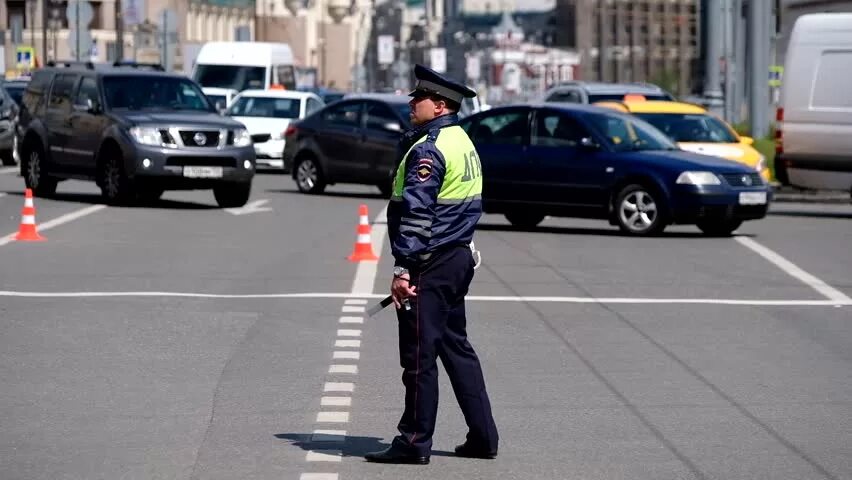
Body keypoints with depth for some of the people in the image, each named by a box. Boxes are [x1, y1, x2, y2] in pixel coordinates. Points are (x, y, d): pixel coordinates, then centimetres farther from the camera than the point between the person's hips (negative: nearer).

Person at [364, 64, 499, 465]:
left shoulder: (427, 150, -16)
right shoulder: (463, 143, 14)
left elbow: (416, 213, -21)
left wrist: (402, 269, -20)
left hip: (430, 265, -10)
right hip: (459, 259, 10)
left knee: (419, 355, -4)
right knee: (456, 347, 15)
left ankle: (415, 442, 1)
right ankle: (482, 436, 17)